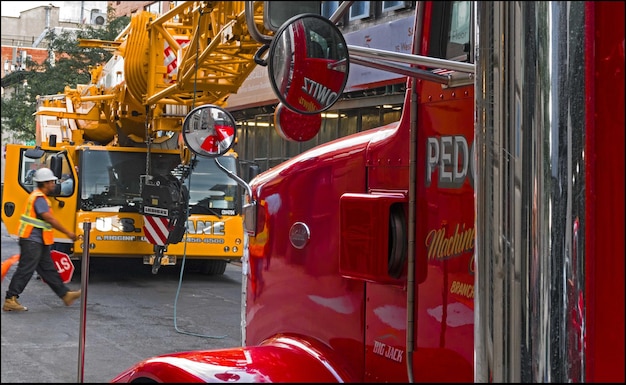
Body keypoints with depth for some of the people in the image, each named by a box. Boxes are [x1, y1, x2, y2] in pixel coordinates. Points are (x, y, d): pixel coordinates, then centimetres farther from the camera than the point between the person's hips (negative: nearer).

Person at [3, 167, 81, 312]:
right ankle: (10, 300, -4)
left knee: (48, 269, 14)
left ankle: (66, 294, 21)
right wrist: (68, 233, -15)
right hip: (32, 241, -11)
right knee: (25, 270, -7)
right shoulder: (39, 198, -17)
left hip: (38, 242, 11)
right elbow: (50, 219, -21)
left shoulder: (38, 196, 15)